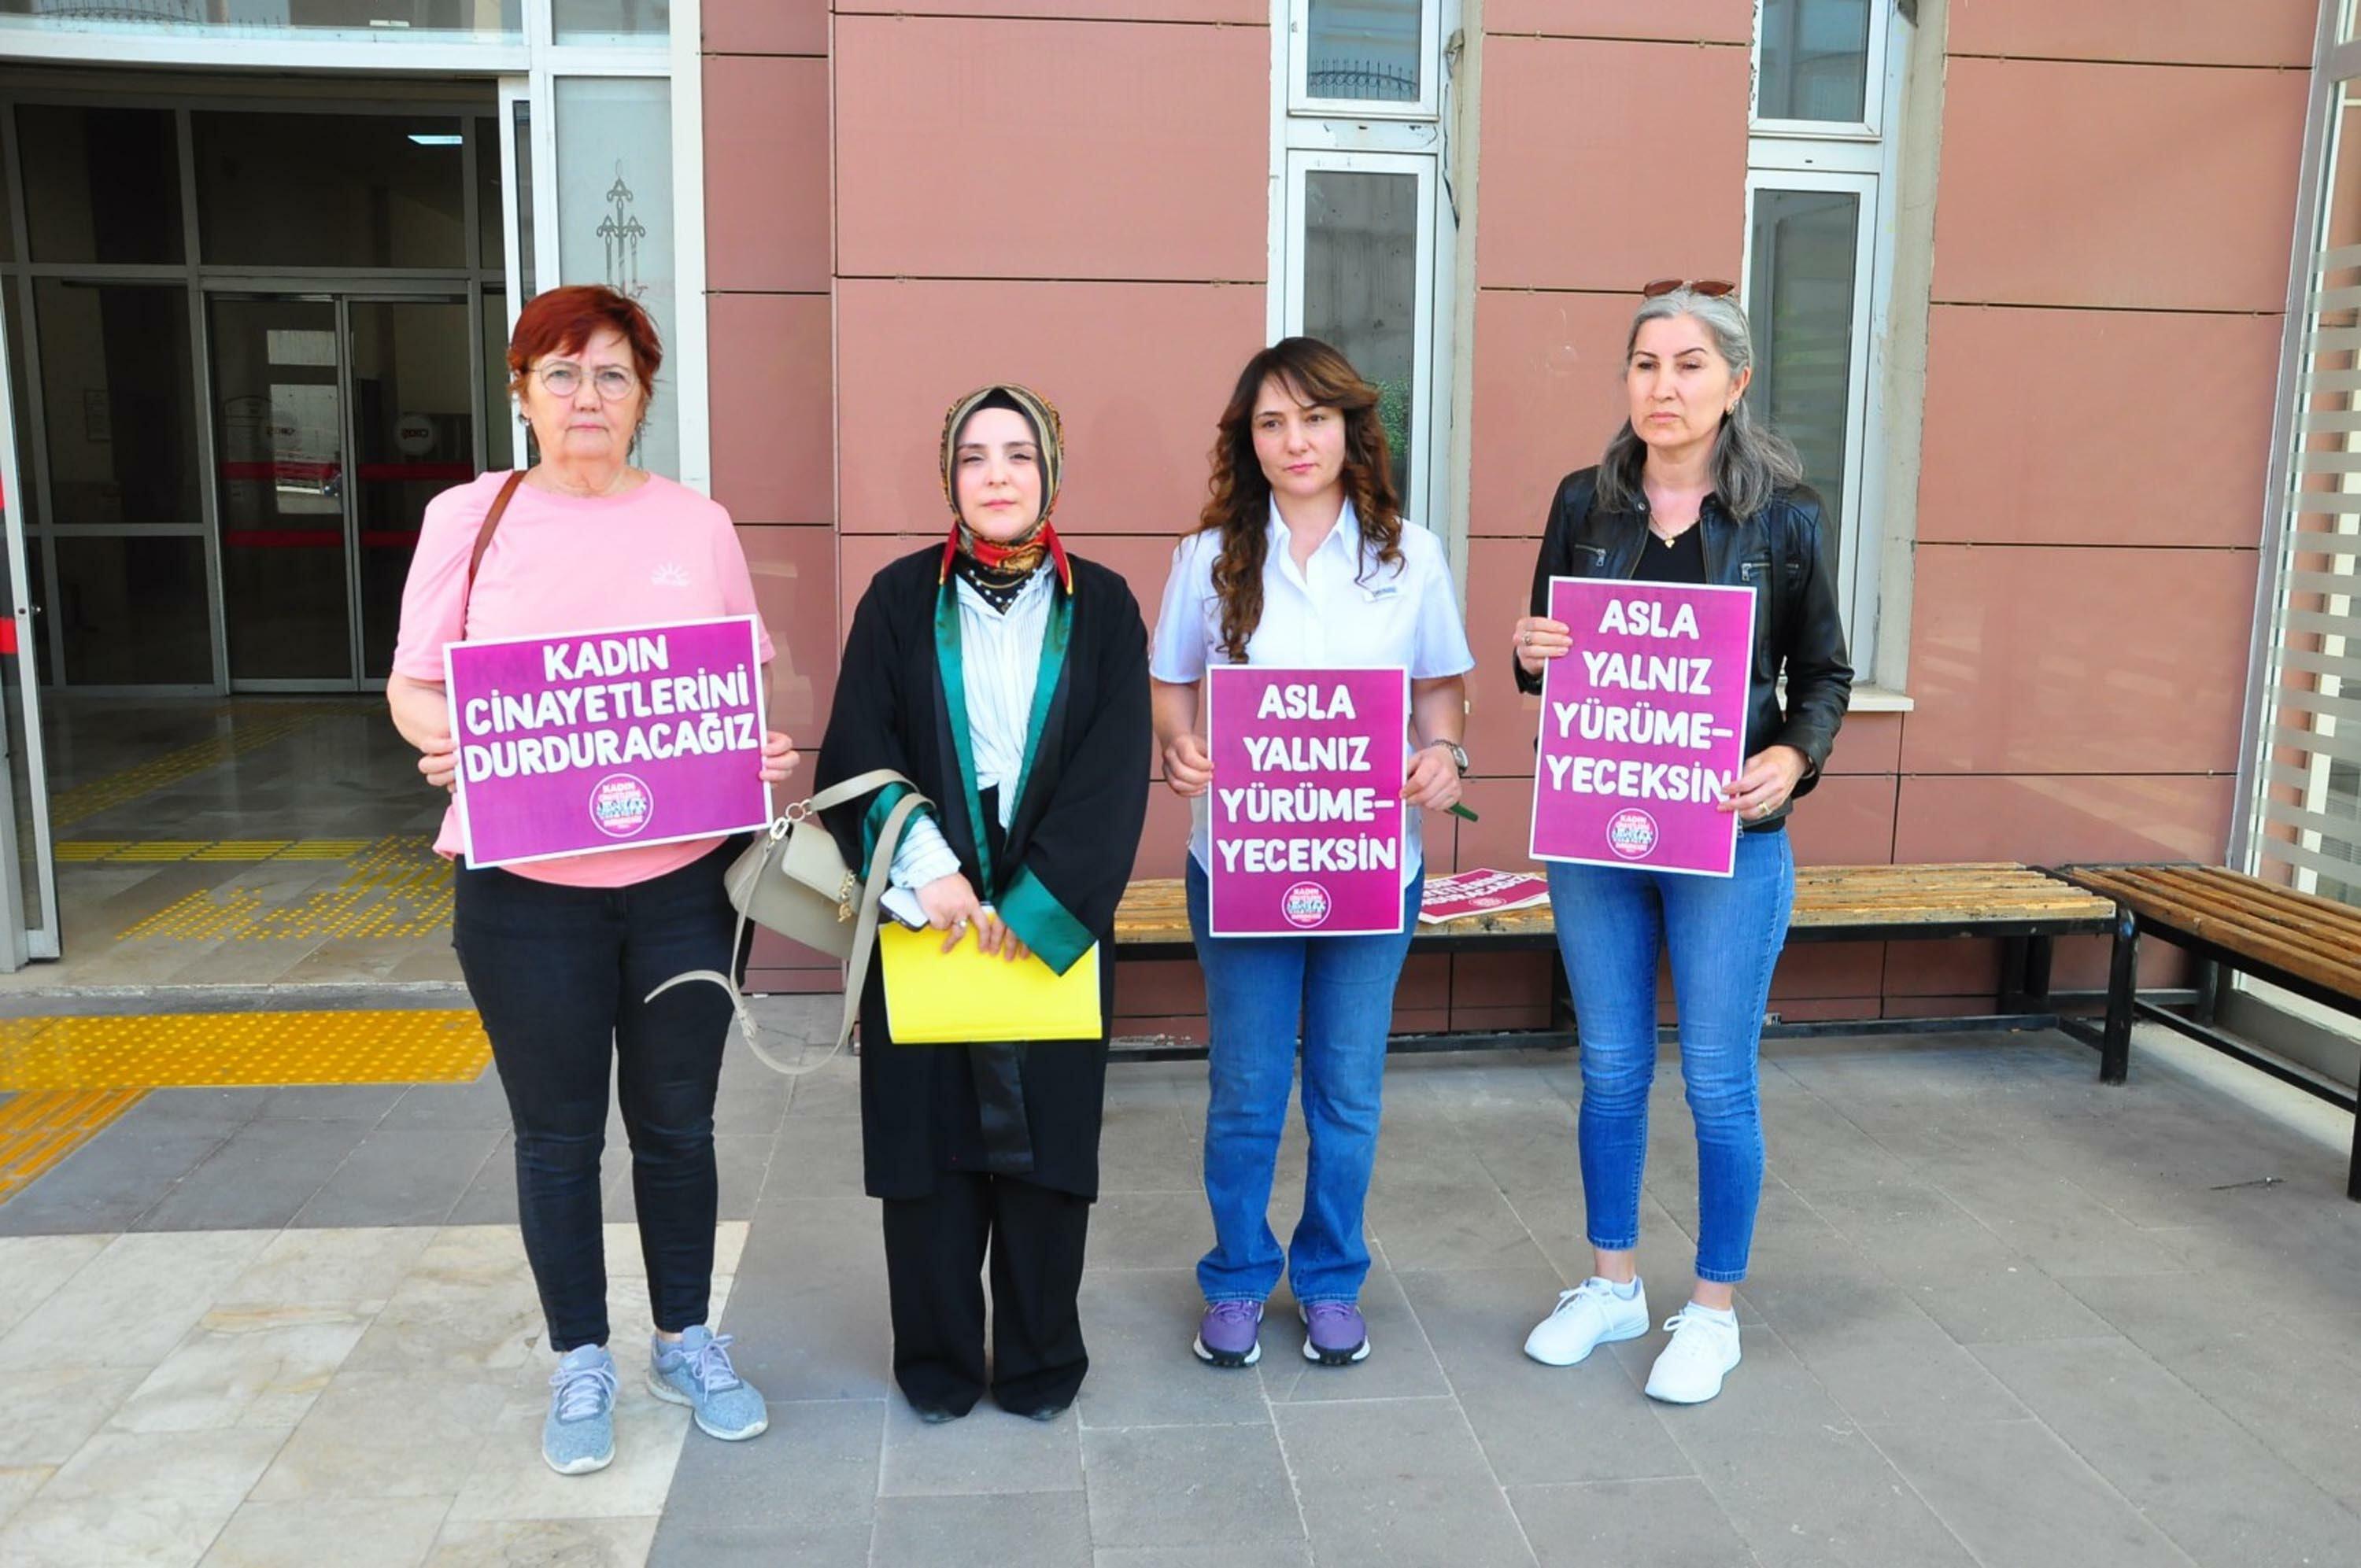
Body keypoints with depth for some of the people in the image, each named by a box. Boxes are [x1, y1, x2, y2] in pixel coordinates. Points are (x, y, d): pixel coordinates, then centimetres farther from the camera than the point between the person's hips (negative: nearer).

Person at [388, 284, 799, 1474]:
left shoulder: (697, 524, 5)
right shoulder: (469, 516, 2)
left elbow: (750, 687, 9)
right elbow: (412, 684, 3)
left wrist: (768, 755, -11)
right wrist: (441, 741, -19)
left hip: (682, 878, 1)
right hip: (525, 888, -1)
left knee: (676, 1125, 13)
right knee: (557, 1136, 11)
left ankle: (686, 1342, 32)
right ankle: (580, 1363, 30)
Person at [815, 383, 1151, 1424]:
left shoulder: (1101, 609, 2)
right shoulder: (900, 600, 2)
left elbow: (1115, 775, -5)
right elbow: (855, 753, -3)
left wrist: (1035, 905, -12)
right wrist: (927, 869, -16)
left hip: (1057, 929, 0)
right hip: (926, 926, 0)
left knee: (1045, 1140, 7)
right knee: (931, 1139, 6)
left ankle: (1041, 1362, 24)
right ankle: (938, 1363, 24)